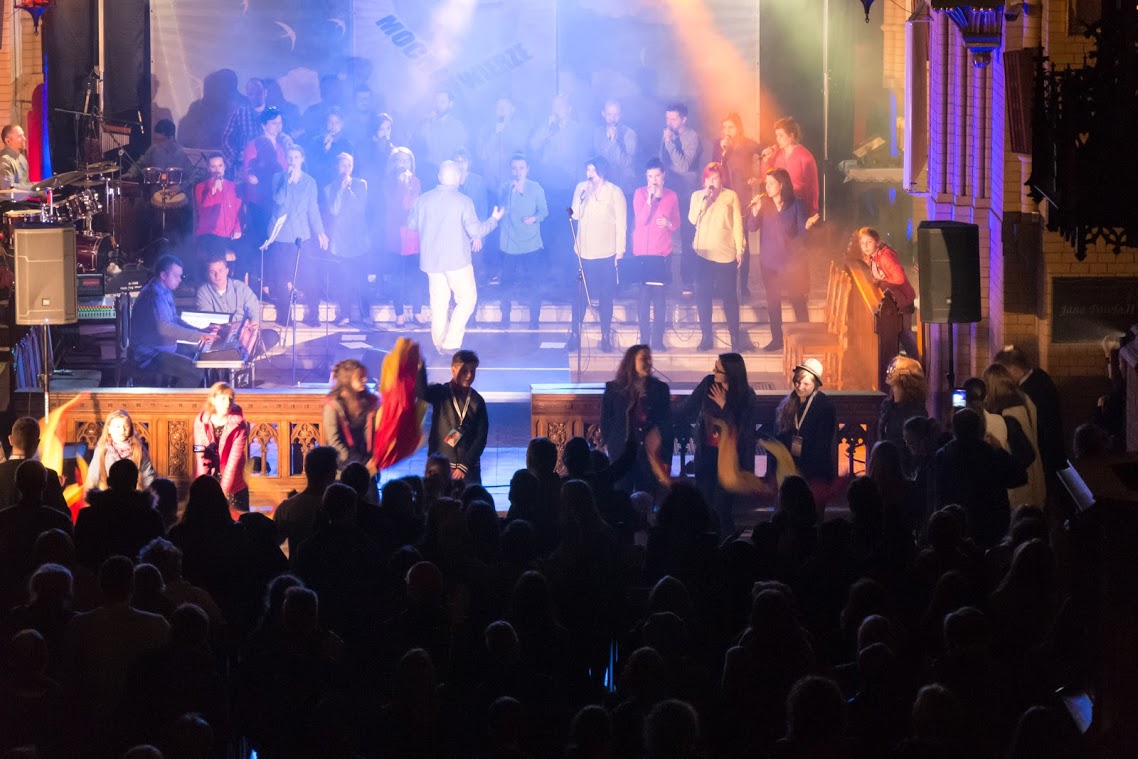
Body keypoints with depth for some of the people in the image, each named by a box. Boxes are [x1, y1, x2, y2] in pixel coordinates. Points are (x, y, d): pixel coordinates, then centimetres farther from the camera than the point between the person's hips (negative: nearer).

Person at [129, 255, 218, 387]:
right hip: (149, 356, -11)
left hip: (163, 349, 11)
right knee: (194, 371, -24)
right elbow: (164, 328, -34)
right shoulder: (153, 295, -21)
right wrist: (199, 337, -35)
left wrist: (201, 331, 8)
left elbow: (174, 319, 23)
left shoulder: (166, 292, 13)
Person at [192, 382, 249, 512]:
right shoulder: (200, 422, -7)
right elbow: (200, 458, -10)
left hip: (233, 487, -1)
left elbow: (234, 460, -16)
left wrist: (223, 491, -23)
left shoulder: (238, 424, -12)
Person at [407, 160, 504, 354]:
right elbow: (475, 231, -14)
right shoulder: (463, 201, -13)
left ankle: (439, 342, 18)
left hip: (431, 260, 4)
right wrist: (493, 220, 3)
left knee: (438, 301, 15)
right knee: (467, 298, 7)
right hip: (457, 259, -4)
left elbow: (411, 224, 11)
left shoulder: (423, 200, -2)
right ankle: (451, 342, -3)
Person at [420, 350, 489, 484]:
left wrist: (465, 466, -6)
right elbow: (422, 392, -22)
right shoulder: (440, 393, 1)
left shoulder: (477, 401, 5)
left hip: (469, 468, 1)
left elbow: (481, 437, 3)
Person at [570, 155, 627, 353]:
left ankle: (605, 337, 11)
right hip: (583, 252, 2)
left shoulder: (614, 192, -3)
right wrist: (583, 196, -15)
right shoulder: (581, 188, 5)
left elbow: (621, 222, -2)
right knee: (579, 295, 3)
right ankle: (575, 335, 13)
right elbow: (576, 215, -1)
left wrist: (620, 249, -5)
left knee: (605, 296, 3)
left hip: (606, 253, -2)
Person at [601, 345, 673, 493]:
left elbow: (667, 425, 5)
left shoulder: (660, 388, 6)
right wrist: (610, 445, 3)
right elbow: (605, 421, 9)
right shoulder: (614, 388, 4)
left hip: (650, 455, 1)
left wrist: (666, 459, 1)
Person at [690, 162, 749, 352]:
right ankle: (706, 337, 7)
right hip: (702, 253, 2)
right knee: (703, 295, 0)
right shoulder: (697, 195, 9)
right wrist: (704, 199, -11)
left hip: (726, 254, -2)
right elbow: (692, 220, -4)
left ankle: (735, 337, 0)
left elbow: (737, 224, 3)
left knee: (729, 295, -4)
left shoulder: (731, 196, 4)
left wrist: (740, 250, -1)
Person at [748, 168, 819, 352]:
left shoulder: (796, 203, -8)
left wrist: (807, 225, -29)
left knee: (797, 300, -1)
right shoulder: (764, 203, 0)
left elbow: (801, 231, -7)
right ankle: (777, 339, 18)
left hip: (792, 261, -3)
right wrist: (756, 211, -24)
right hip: (769, 261, 3)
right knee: (773, 301, 8)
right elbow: (753, 227, -7)